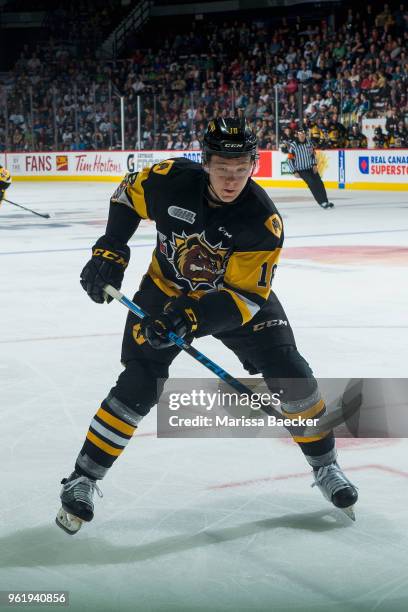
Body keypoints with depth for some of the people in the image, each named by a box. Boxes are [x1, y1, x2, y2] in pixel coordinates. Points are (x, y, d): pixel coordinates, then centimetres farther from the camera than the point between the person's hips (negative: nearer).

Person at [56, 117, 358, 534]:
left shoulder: (264, 221, -28)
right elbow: (128, 193, -1)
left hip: (238, 295, 0)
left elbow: (246, 296, -28)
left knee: (291, 375, -8)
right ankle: (83, 479, 0)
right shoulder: (170, 180, -24)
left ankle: (325, 466, 15)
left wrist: (191, 317, -41)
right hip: (166, 291, 0)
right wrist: (110, 251, -9)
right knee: (139, 386, -13)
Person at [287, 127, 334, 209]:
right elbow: (290, 159, -11)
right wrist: (294, 172, -13)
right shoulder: (293, 145, -14)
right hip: (301, 170, -5)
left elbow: (313, 153, 14)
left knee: (319, 183, 0)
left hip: (311, 168, 5)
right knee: (312, 183, -18)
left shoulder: (308, 142, 1)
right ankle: (322, 202, -17)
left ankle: (326, 201, 11)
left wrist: (314, 165, 3)